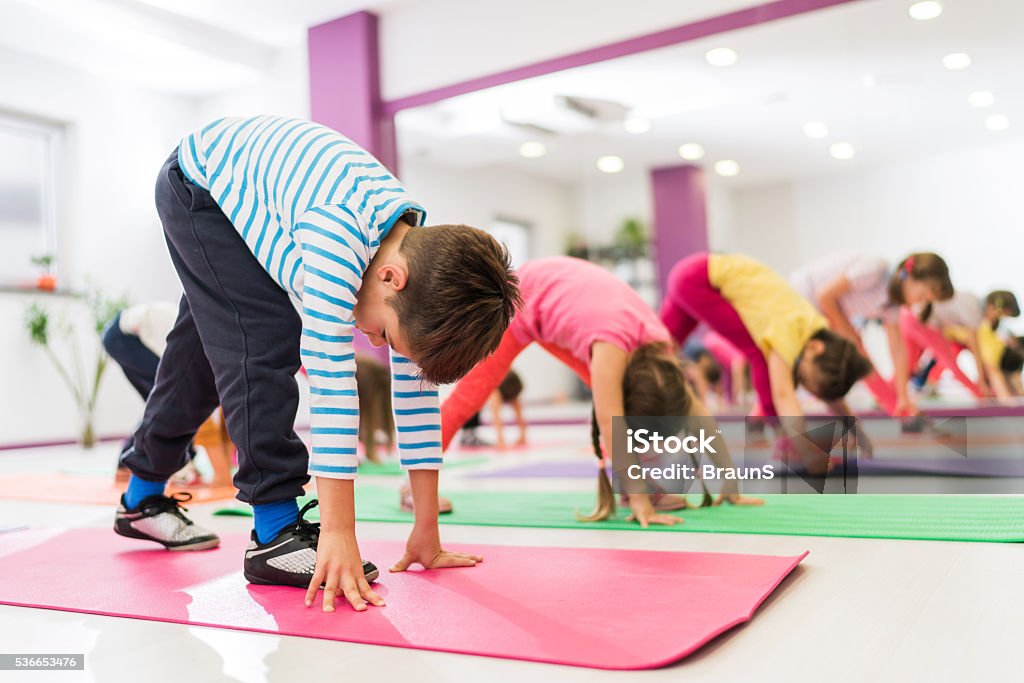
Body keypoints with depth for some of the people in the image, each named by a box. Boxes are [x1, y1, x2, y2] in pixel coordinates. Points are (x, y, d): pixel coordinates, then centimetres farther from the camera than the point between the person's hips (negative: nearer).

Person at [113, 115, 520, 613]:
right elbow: (330, 378, -46)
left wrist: (427, 530, -15)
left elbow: (417, 390, -18)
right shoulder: (336, 237, -44)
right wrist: (339, 532, -43)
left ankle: (143, 498, 35)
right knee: (267, 342, -23)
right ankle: (276, 534, -16)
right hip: (198, 180, -7)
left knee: (204, 351, 16)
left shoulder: (422, 260, -22)